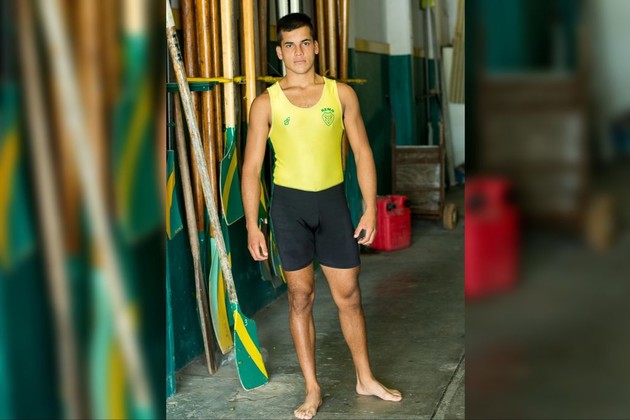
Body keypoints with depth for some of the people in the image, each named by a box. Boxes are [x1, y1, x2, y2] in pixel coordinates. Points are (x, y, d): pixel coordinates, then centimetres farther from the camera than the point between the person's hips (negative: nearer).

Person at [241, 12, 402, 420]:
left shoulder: (342, 94, 1)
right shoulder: (266, 103, -2)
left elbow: (363, 153, 3)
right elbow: (252, 167, -2)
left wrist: (371, 209, -4)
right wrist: (252, 225, -6)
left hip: (332, 201, 1)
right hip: (289, 203, -1)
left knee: (349, 295, 8)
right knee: (301, 298, 7)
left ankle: (366, 378, 27)